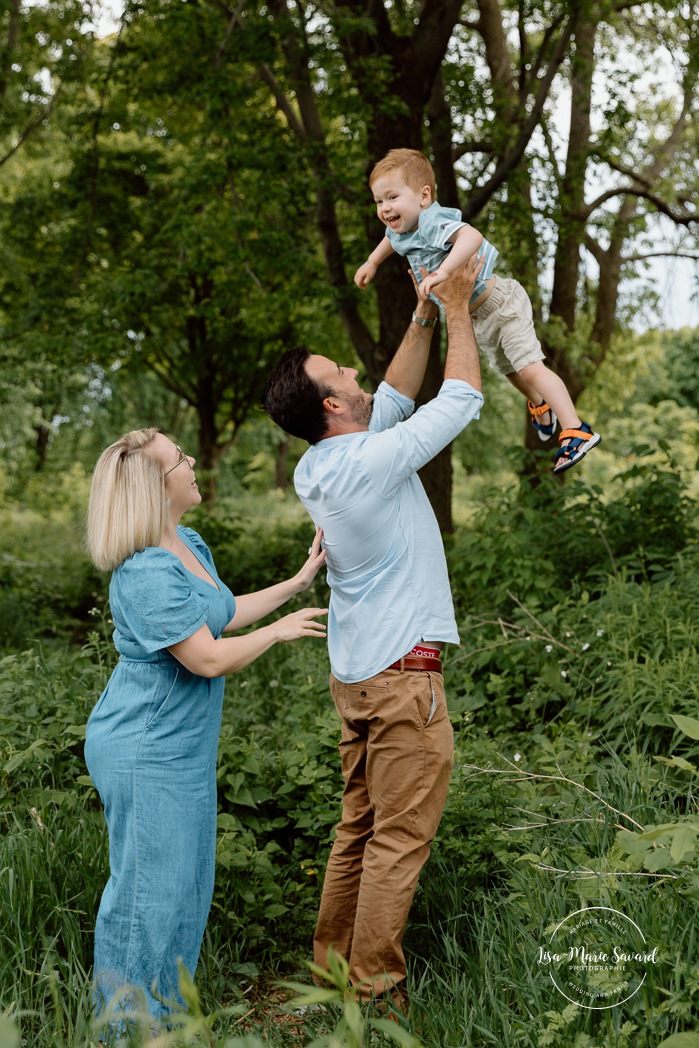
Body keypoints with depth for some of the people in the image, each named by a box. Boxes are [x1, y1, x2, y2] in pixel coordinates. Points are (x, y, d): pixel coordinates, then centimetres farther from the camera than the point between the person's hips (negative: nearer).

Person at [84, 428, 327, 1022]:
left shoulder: (190, 545, 7)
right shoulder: (146, 573, -26)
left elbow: (225, 613, 21)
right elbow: (210, 658, -25)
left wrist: (300, 580, 21)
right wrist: (279, 631, -10)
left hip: (183, 749, 10)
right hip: (146, 755, -10)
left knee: (185, 886, 19)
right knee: (148, 889, 2)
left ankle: (160, 1013, 35)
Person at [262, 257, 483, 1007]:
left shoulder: (314, 469, 5)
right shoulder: (375, 461, -19)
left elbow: (394, 398, 17)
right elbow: (461, 399, -8)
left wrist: (423, 318, 15)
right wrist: (457, 310, 2)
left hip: (355, 672, 9)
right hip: (402, 672, -9)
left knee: (359, 826, 16)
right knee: (400, 838, 0)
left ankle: (332, 958, 24)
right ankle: (373, 987, 7)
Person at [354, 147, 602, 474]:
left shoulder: (432, 222, -34)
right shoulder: (401, 229, -6)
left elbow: (472, 236, -56)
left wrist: (442, 272, -64)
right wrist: (371, 263, 30)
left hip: (500, 303, -9)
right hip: (477, 319, 10)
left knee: (530, 368, -16)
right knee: (509, 370, 28)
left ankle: (576, 431, -11)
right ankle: (539, 405, 54)